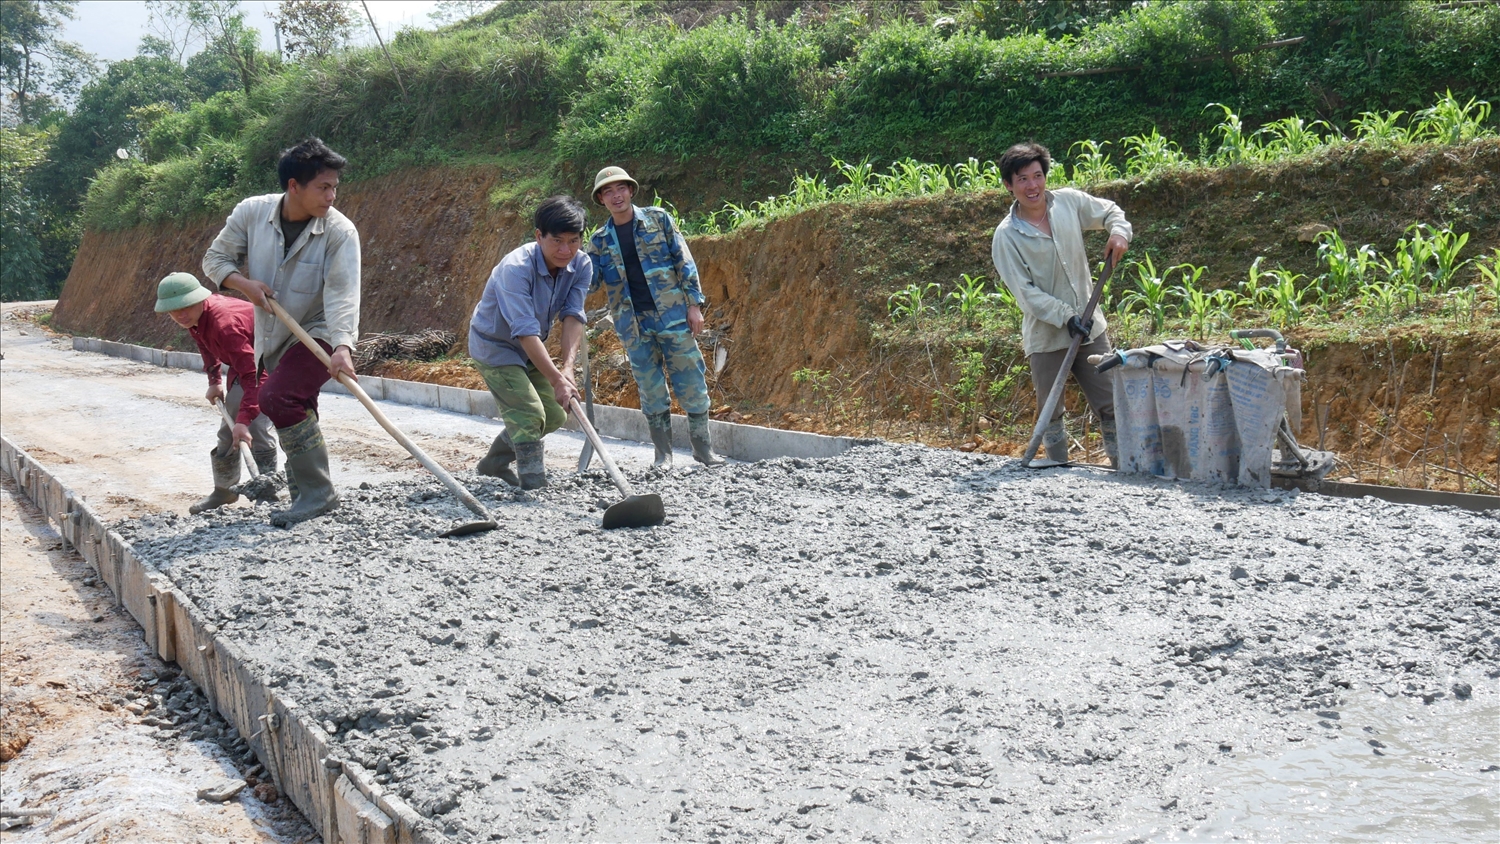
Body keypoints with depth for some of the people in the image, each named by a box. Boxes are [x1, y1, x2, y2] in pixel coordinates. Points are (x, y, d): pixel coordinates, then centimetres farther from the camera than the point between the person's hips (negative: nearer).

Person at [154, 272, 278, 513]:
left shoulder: (224, 323, -37)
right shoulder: (194, 318, -10)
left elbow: (251, 375, -42)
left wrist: (245, 419, -48)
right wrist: (214, 380, 7)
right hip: (243, 359, 10)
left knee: (255, 428, -22)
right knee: (228, 428, 15)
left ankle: (267, 496, -17)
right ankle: (224, 489, 31)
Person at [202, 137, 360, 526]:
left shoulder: (340, 232, -19)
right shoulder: (251, 212, -9)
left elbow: (343, 295, -29)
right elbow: (215, 259, 2)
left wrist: (343, 347, -43)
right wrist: (244, 283, -19)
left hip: (317, 335, -5)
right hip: (271, 339, 5)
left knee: (277, 396, -26)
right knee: (297, 414, 16)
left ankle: (317, 493, -18)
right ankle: (307, 496, 33)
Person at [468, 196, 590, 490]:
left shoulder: (581, 265, -14)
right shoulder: (515, 268, -33)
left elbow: (573, 315, -20)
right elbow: (525, 332, -38)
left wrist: (568, 366, -35)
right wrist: (556, 380, -42)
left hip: (532, 349, 7)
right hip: (494, 346, -7)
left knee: (555, 416, 8)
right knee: (529, 414, -18)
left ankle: (494, 463, 27)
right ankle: (534, 487, -8)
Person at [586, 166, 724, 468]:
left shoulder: (658, 219, 3)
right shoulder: (599, 241, 9)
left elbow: (684, 262, 2)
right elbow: (590, 281, 5)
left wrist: (694, 304, -4)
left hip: (673, 317, -2)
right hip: (634, 327, 2)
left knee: (692, 384, 0)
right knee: (651, 391, 5)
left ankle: (703, 448, 12)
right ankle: (663, 454, 14)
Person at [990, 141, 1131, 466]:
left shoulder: (1068, 202, 1)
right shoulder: (1006, 236, -9)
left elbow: (1109, 211, 18)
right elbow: (1025, 291, -13)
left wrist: (1119, 232, -5)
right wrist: (1066, 317, -22)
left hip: (1089, 327, 3)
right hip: (1046, 335, -3)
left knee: (1110, 404, 4)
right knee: (1050, 412, 7)